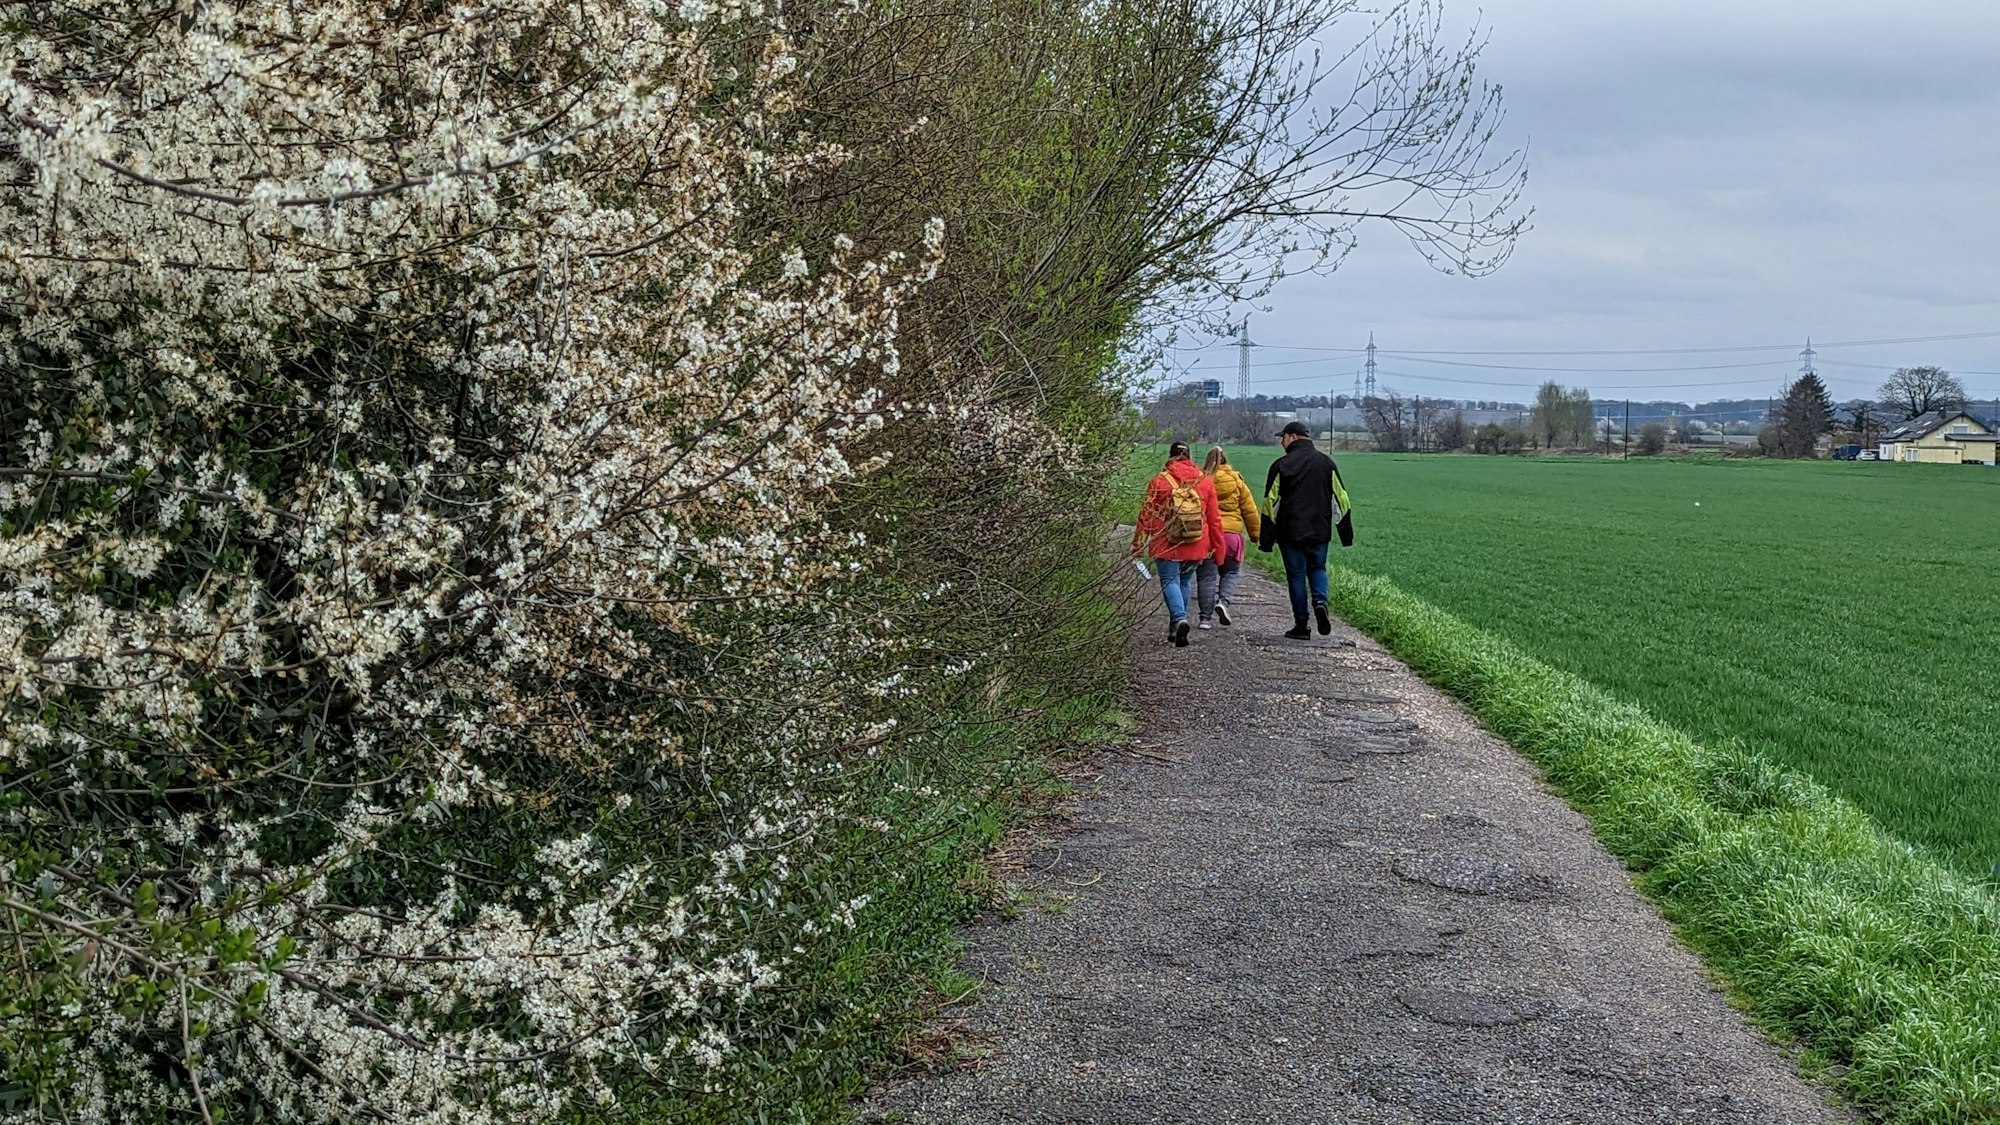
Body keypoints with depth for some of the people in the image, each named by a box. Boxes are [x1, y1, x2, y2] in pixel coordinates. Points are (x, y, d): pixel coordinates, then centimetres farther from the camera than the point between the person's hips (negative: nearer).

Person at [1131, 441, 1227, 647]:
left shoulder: (1159, 481, -6)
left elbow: (1146, 514, -2)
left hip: (1166, 545, -3)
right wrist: (1218, 548, 15)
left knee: (1170, 581, 3)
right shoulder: (1205, 482, 2)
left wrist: (1138, 544, 5)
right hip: (1197, 546, 3)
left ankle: (1179, 619, -22)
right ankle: (1175, 629, 22)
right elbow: (1214, 518, 6)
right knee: (1185, 582, 17)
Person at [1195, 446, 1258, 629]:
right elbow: (1249, 509, 8)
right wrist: (1255, 533, 18)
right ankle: (1223, 601, -5)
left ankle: (1205, 617, 6)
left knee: (1206, 576, 6)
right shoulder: (1236, 480, 4)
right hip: (1231, 533, 0)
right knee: (1230, 572, 18)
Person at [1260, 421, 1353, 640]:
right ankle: (1320, 601, -10)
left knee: (1296, 575, 4)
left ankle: (1301, 625, 4)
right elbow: (1340, 499, 7)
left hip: (1290, 532, -3)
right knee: (1317, 568, 19)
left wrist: (1266, 540, -1)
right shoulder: (1326, 463, 6)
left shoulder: (1281, 465, -5)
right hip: (1319, 531, 3)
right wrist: (1346, 534, 12)